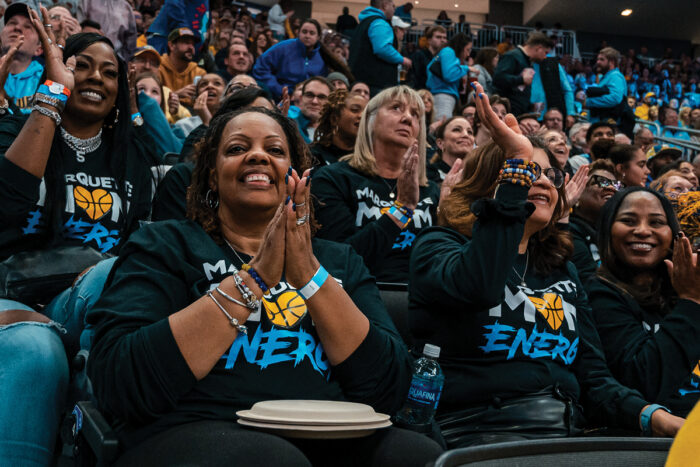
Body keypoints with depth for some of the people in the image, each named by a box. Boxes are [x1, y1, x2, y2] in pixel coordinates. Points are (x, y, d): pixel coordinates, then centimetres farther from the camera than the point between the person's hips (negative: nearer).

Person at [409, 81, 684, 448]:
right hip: (481, 431, -5)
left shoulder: (562, 270, 21)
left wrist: (655, 416, -3)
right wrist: (520, 163, -17)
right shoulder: (439, 245, 3)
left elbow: (594, 378, 18)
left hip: (568, 432, 5)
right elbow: (478, 285, -22)